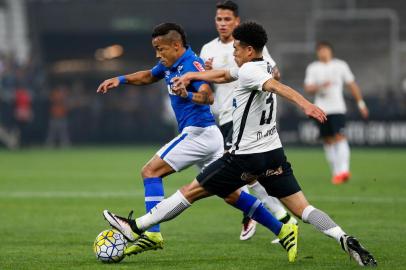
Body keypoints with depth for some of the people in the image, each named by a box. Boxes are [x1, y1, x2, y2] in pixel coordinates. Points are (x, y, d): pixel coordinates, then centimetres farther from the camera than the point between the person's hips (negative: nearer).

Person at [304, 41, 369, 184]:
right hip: (321, 110, 3)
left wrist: (360, 103, 12)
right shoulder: (312, 68, 10)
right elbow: (308, 88, 2)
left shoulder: (340, 65, 8)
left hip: (338, 108, -2)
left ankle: (343, 170, -24)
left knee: (339, 137, -16)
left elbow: (352, 85, 13)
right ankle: (335, 172, 13)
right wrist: (319, 86, -17)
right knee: (327, 140, 5)